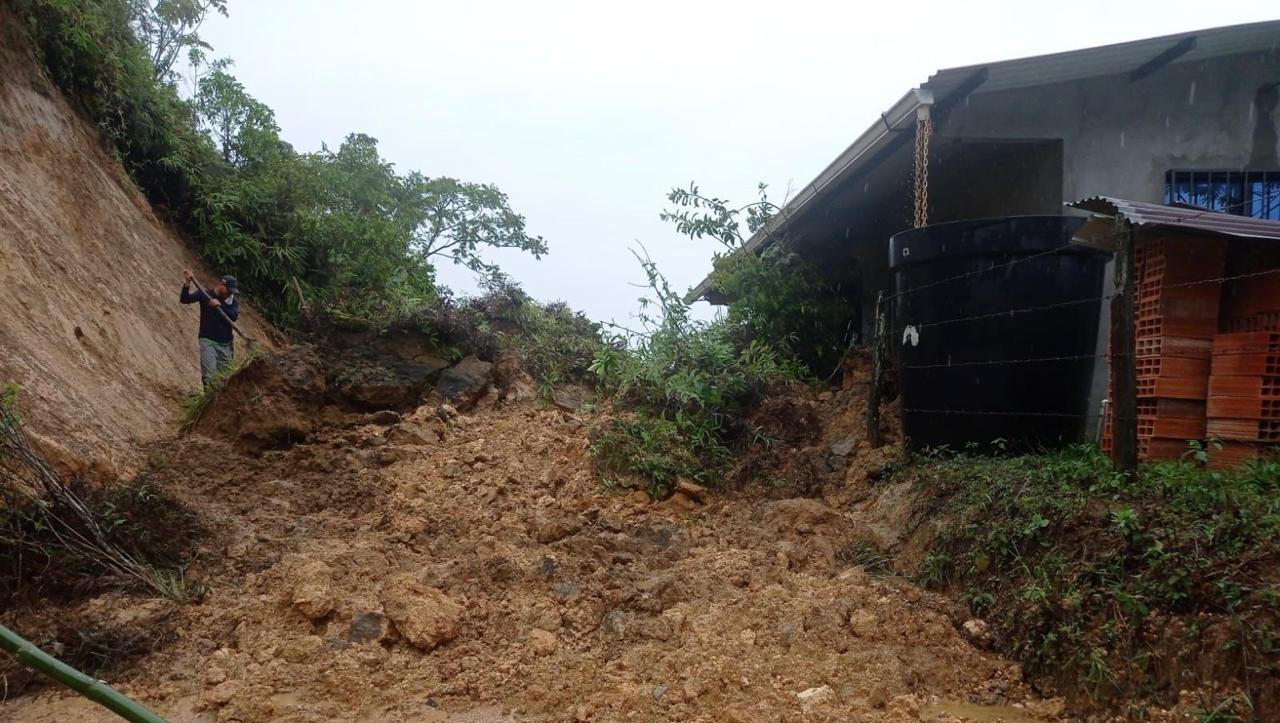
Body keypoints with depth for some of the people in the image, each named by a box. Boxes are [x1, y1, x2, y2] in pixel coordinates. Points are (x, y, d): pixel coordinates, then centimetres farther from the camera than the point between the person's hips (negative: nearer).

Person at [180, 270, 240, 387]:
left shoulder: (232, 301, 4)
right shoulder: (205, 294, 0)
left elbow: (234, 316, -12)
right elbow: (184, 299, -7)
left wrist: (220, 305, -23)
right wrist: (186, 285, -22)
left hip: (225, 343, 3)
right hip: (208, 340, -3)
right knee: (209, 374, -16)